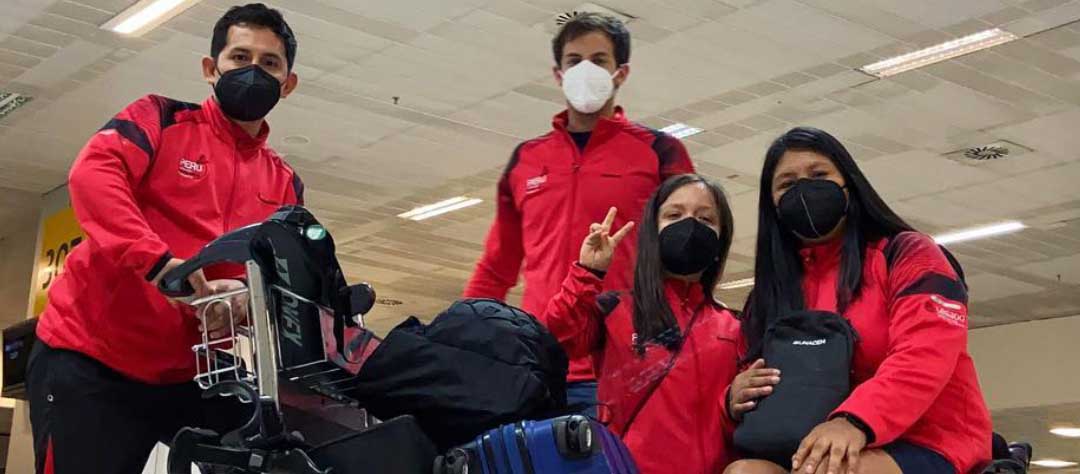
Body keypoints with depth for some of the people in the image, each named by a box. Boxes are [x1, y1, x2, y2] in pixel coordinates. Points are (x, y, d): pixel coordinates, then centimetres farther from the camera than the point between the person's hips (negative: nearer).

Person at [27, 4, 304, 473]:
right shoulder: (162, 119, 2)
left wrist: (245, 296, -19)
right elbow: (92, 172, -17)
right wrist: (156, 259, -32)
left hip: (189, 375, 4)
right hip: (90, 358, -4)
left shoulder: (286, 185, 15)